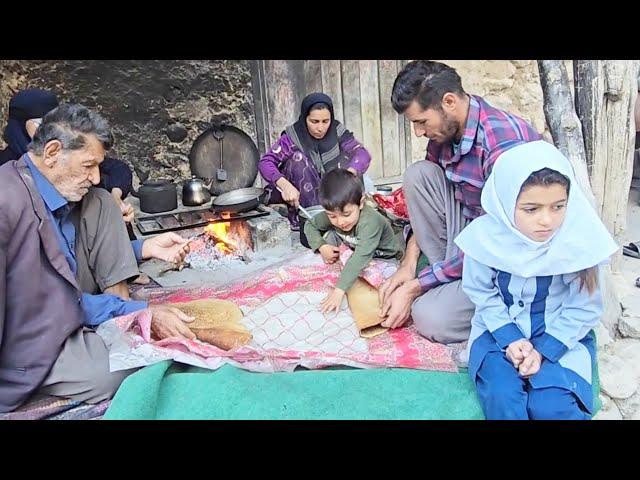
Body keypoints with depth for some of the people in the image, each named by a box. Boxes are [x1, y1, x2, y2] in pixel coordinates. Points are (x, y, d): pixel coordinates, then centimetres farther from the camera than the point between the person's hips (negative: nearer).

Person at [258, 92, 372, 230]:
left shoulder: (337, 131, -8)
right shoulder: (293, 135, -14)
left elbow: (363, 154, -22)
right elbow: (265, 162, -23)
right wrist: (285, 185, -43)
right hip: (298, 194, -2)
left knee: (347, 157, -18)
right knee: (298, 157, -27)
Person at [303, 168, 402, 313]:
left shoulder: (370, 221, -41)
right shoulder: (331, 215, -20)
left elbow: (361, 257, -48)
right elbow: (309, 225, -3)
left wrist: (339, 290, -54)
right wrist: (321, 247, -21)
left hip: (384, 259, -5)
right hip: (351, 251, 5)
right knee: (329, 235, -14)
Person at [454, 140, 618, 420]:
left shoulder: (579, 240, -16)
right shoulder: (485, 235, -16)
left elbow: (584, 308, -6)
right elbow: (482, 293, -3)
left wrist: (543, 348, -14)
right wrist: (509, 338, -14)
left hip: (561, 334, 0)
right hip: (500, 329, 1)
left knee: (553, 406, -22)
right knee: (502, 398, -23)